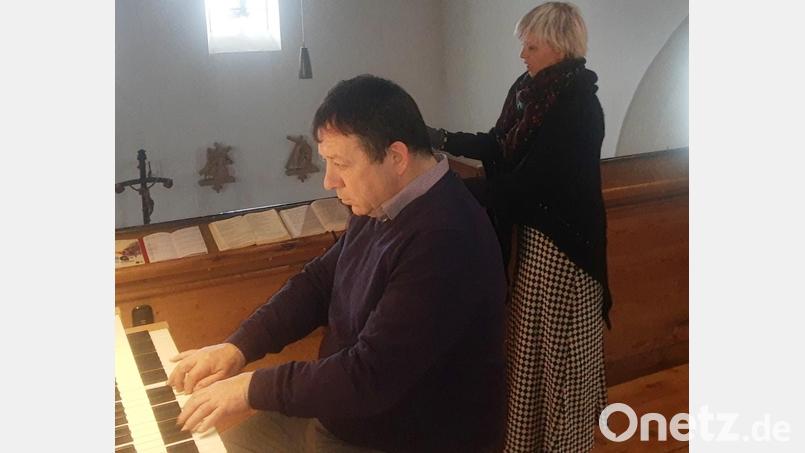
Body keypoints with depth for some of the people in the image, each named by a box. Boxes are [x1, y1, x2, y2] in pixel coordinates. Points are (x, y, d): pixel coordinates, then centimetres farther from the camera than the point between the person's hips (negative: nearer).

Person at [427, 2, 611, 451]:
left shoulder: (580, 106, -22)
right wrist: (440, 139, 0)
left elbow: (531, 179, -25)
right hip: (532, 232, 8)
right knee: (529, 339, 21)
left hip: (564, 241, -8)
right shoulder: (529, 90, 3)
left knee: (562, 346, 8)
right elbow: (498, 146, 10)